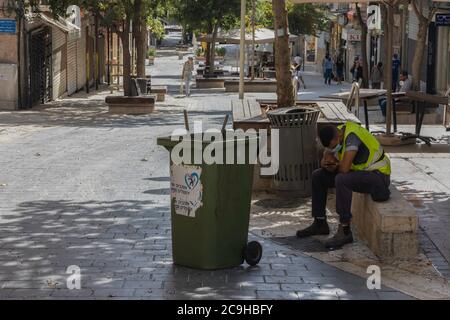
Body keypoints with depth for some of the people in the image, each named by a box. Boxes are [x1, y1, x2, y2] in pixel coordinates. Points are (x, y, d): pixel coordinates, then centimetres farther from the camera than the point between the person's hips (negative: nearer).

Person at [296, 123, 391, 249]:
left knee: (342, 180, -35)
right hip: (359, 172, 9)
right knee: (318, 176, 6)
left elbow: (344, 168, -34)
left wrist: (335, 165, -11)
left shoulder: (351, 136, -29)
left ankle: (345, 232, -28)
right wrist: (327, 163, -19)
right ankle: (320, 224, 13)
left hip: (378, 174, -9)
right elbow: (324, 161, 5)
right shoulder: (334, 137, -2)